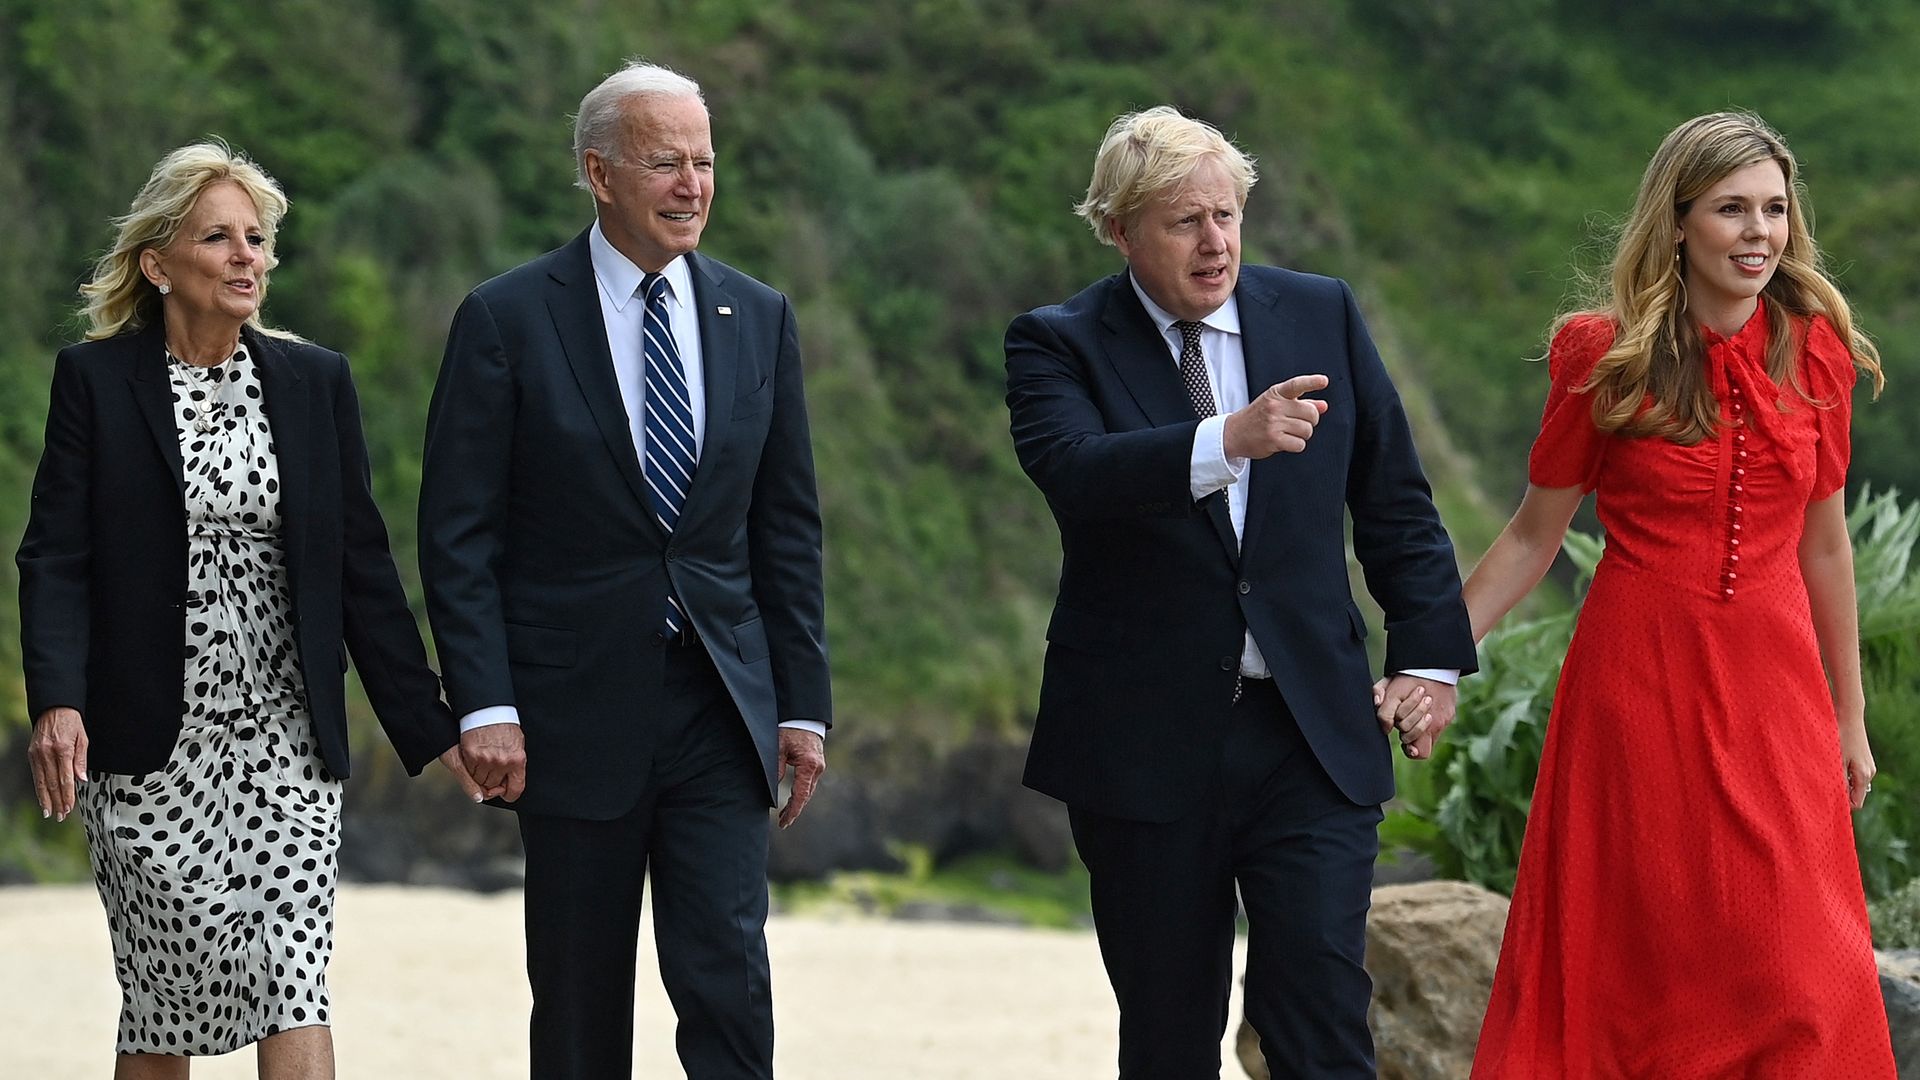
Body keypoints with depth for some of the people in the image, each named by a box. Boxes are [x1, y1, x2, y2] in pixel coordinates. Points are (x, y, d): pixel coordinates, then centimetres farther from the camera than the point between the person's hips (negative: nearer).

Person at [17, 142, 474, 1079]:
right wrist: (56, 701, -21)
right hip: (149, 742, -1)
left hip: (285, 738, 1)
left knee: (292, 969, -12)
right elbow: (55, 557, -5)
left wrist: (428, 728, 7)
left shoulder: (316, 382, 8)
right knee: (162, 998, 4)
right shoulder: (95, 378, 0)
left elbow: (362, 564, 9)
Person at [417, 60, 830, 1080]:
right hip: (575, 708, -2)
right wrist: (484, 706, -13)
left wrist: (803, 703, 7)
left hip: (720, 707, 2)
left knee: (728, 977, -7)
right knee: (580, 997, 6)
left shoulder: (760, 319, 8)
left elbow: (788, 526, 11)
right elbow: (457, 534, -5)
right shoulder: (507, 319, -4)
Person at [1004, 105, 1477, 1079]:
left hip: (1311, 733, 1)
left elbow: (1394, 502, 14)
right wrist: (1227, 442, -38)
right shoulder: (1057, 344, -2)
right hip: (1144, 742, -1)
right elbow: (1074, 470, -24)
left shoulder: (1321, 315, 7)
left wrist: (1428, 651, 6)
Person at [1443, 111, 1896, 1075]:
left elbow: (1824, 545, 11)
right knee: (1633, 956, 3)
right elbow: (1532, 535, 3)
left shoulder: (1815, 350, 2)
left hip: (1772, 684, 2)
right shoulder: (1605, 355, -5)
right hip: (1638, 680, -2)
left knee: (1796, 971, 0)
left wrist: (1848, 718, 15)